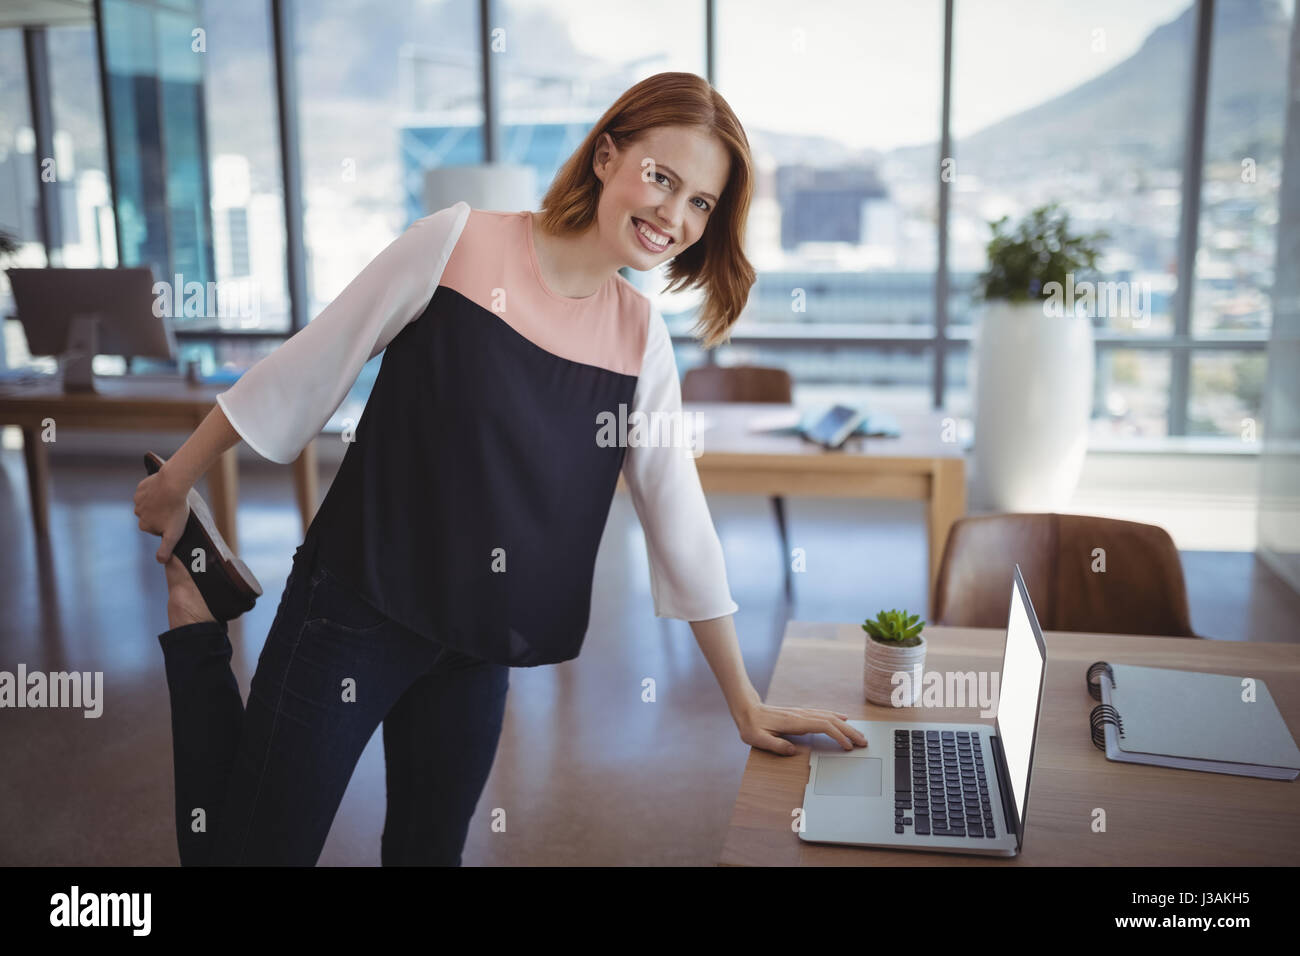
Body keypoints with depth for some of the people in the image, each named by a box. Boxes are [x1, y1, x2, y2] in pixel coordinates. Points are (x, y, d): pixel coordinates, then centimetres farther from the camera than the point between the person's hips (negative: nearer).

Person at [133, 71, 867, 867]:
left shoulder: (641, 337, 1)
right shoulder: (460, 243, -11)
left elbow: (680, 520, 4)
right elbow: (309, 367, -3)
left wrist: (745, 703, 5)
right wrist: (177, 481, 4)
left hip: (477, 649, 4)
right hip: (355, 610, -4)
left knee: (430, 849, 14)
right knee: (254, 846, 3)